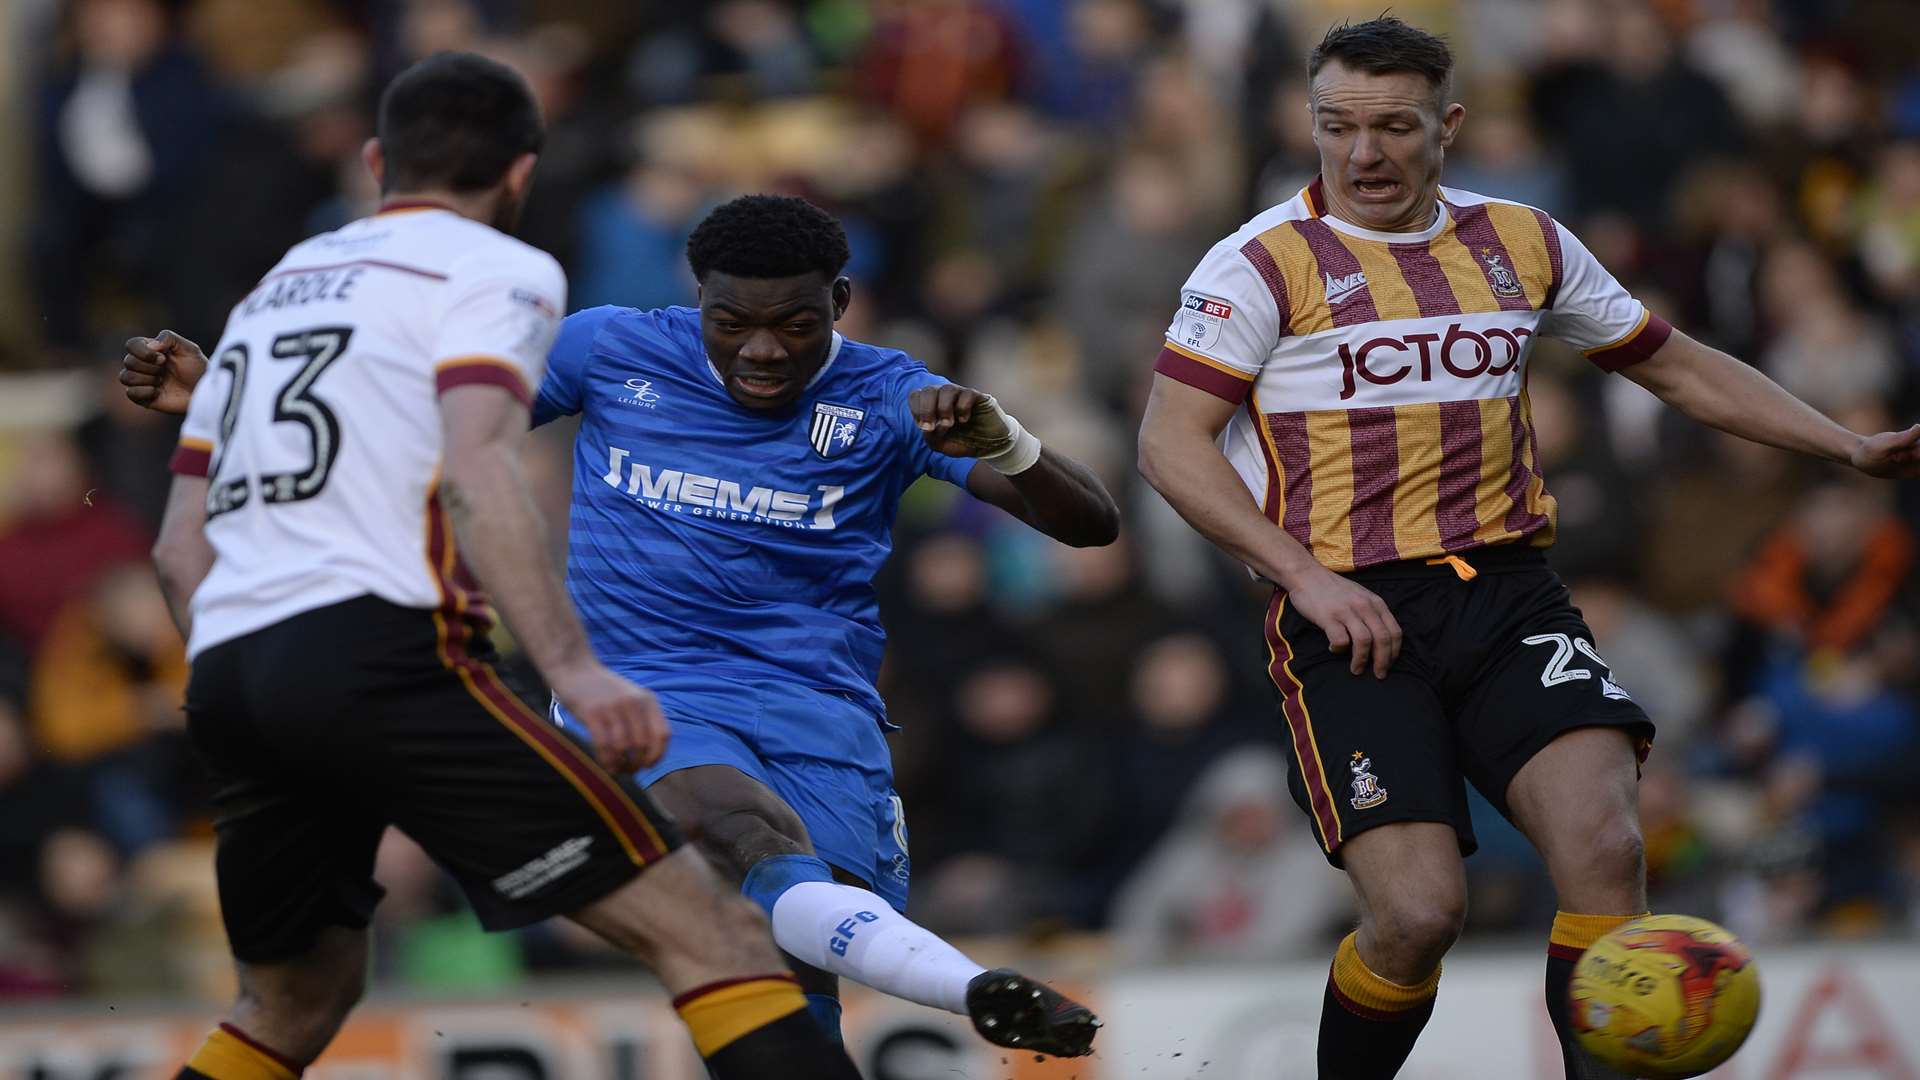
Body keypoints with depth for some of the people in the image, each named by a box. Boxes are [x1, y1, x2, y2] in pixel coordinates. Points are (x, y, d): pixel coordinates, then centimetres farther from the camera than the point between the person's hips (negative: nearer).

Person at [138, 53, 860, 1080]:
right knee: (708, 933, -10)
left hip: (224, 668, 8)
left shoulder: (273, 291, 27)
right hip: (378, 655, -8)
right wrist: (572, 667, -20)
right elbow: (475, 477, -13)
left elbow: (181, 549, 23)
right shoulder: (493, 269, 6)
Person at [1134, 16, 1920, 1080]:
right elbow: (1170, 442, -6)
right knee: (1417, 912, -17)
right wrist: (1308, 577, -16)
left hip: (1510, 596, 4)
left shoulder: (1522, 242, 13)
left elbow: (1677, 364, 24)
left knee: (1604, 850, -21)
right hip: (1354, 615, -4)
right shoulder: (1267, 262, -1)